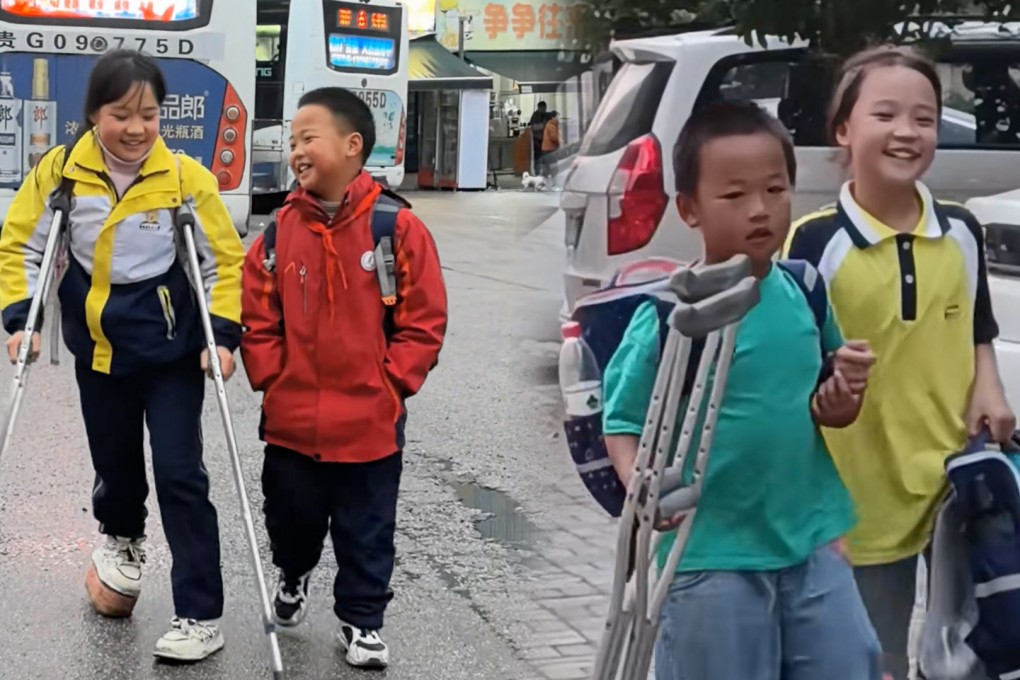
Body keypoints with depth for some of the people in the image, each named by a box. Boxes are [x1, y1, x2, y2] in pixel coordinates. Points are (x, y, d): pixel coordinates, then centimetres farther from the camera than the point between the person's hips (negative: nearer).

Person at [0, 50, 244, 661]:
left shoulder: (186, 177, -14)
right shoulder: (60, 171, -9)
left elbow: (224, 261, -6)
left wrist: (223, 334, -15)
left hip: (173, 353, -3)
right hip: (98, 353, 3)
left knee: (179, 474, -7)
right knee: (114, 462, 18)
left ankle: (201, 617, 1)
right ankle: (123, 537, 53)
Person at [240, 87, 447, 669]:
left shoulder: (399, 227, -10)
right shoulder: (280, 229, -1)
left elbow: (424, 321, -7)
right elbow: (258, 319, 5)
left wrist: (389, 385, -10)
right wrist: (273, 382, -3)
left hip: (370, 421, -3)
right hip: (290, 420, 3)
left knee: (366, 531, 9)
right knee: (290, 517, 19)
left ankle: (362, 621, 28)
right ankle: (294, 576, 50)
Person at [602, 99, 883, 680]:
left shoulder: (806, 293, -1)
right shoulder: (668, 316, -15)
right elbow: (624, 422, -7)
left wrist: (841, 401, -11)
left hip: (811, 544, 4)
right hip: (713, 557, -4)